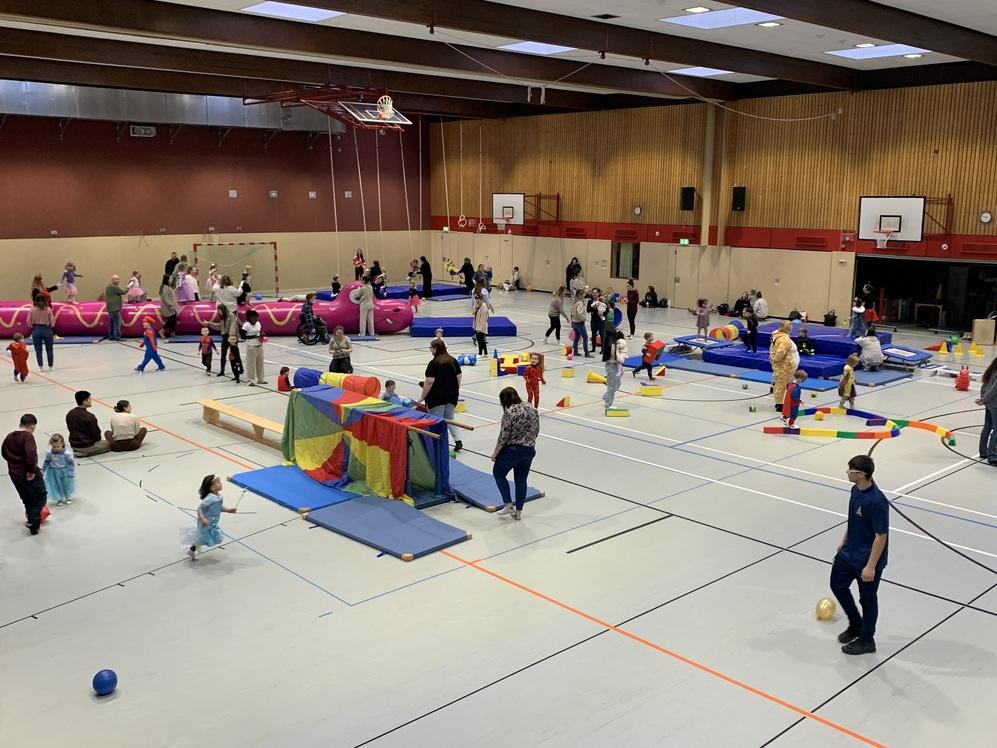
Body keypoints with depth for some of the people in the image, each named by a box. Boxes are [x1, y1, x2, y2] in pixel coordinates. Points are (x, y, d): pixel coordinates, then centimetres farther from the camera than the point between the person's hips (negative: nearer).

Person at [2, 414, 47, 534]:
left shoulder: (9, 436, 9)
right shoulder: (28, 436, -17)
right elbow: (31, 453, -31)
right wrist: (32, 469, -23)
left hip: (14, 473, 8)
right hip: (29, 474, -8)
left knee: (27, 499, 18)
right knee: (41, 496, 6)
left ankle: (33, 525, 25)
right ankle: (33, 521, -7)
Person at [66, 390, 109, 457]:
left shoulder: (69, 414, -2)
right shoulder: (89, 416, -23)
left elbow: (70, 429, 10)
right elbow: (97, 435, -16)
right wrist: (98, 439, 7)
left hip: (73, 445, 8)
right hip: (87, 446, -8)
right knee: (108, 443, 15)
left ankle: (78, 451, 13)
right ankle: (85, 452, 2)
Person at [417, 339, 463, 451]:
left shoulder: (434, 364, -16)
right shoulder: (453, 361, 4)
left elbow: (429, 382, -19)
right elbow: (459, 377, 8)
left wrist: (421, 398, -14)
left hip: (437, 397, -6)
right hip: (452, 396, 7)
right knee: (449, 419, 18)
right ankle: (458, 440, 5)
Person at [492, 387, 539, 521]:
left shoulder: (509, 412, -16)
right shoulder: (532, 408, 4)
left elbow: (504, 436, -15)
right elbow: (536, 431, 10)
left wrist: (495, 453, -6)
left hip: (512, 450, -6)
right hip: (529, 450, 6)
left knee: (498, 473, 14)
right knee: (521, 480, 14)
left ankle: (508, 504, 8)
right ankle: (518, 511, 18)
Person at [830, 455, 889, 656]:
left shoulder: (877, 501, -30)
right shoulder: (856, 490, -3)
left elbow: (881, 536, -25)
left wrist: (871, 566, -22)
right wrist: (844, 541, 21)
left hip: (867, 559, -9)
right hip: (849, 552, 9)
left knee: (867, 599, 10)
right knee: (837, 584, 20)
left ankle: (866, 640, 31)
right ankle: (855, 625, 41)